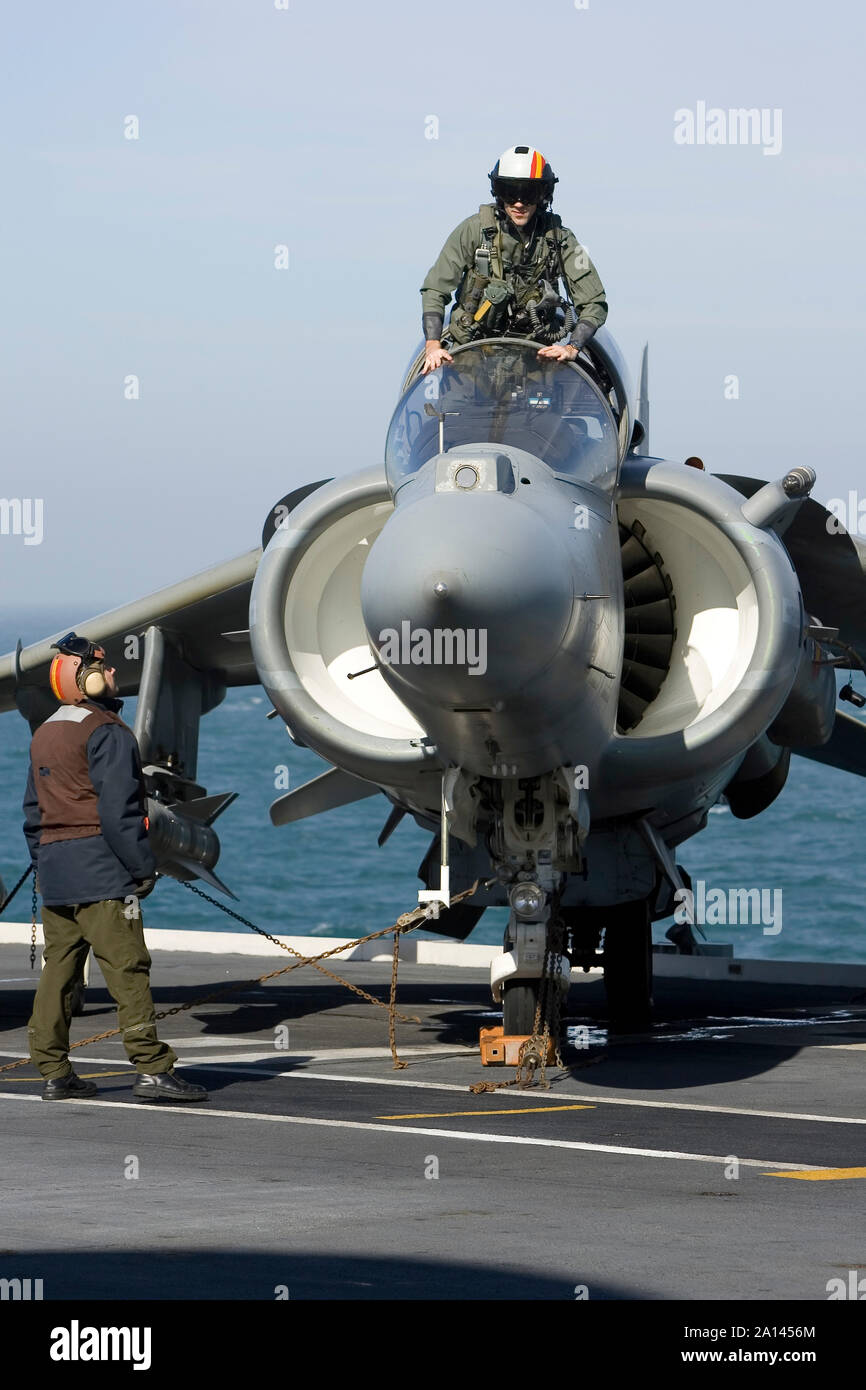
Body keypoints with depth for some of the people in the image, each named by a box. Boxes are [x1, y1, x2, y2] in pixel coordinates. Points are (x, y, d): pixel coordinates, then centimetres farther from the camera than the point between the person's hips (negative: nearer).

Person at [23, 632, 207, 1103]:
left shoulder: (46, 733, 18)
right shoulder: (106, 732, -10)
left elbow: (33, 811, 21)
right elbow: (118, 809, -16)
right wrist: (143, 867, -11)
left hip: (54, 869, 8)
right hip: (100, 869, -8)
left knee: (57, 970, 9)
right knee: (126, 968, -10)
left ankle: (54, 1073, 9)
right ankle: (152, 1068, -13)